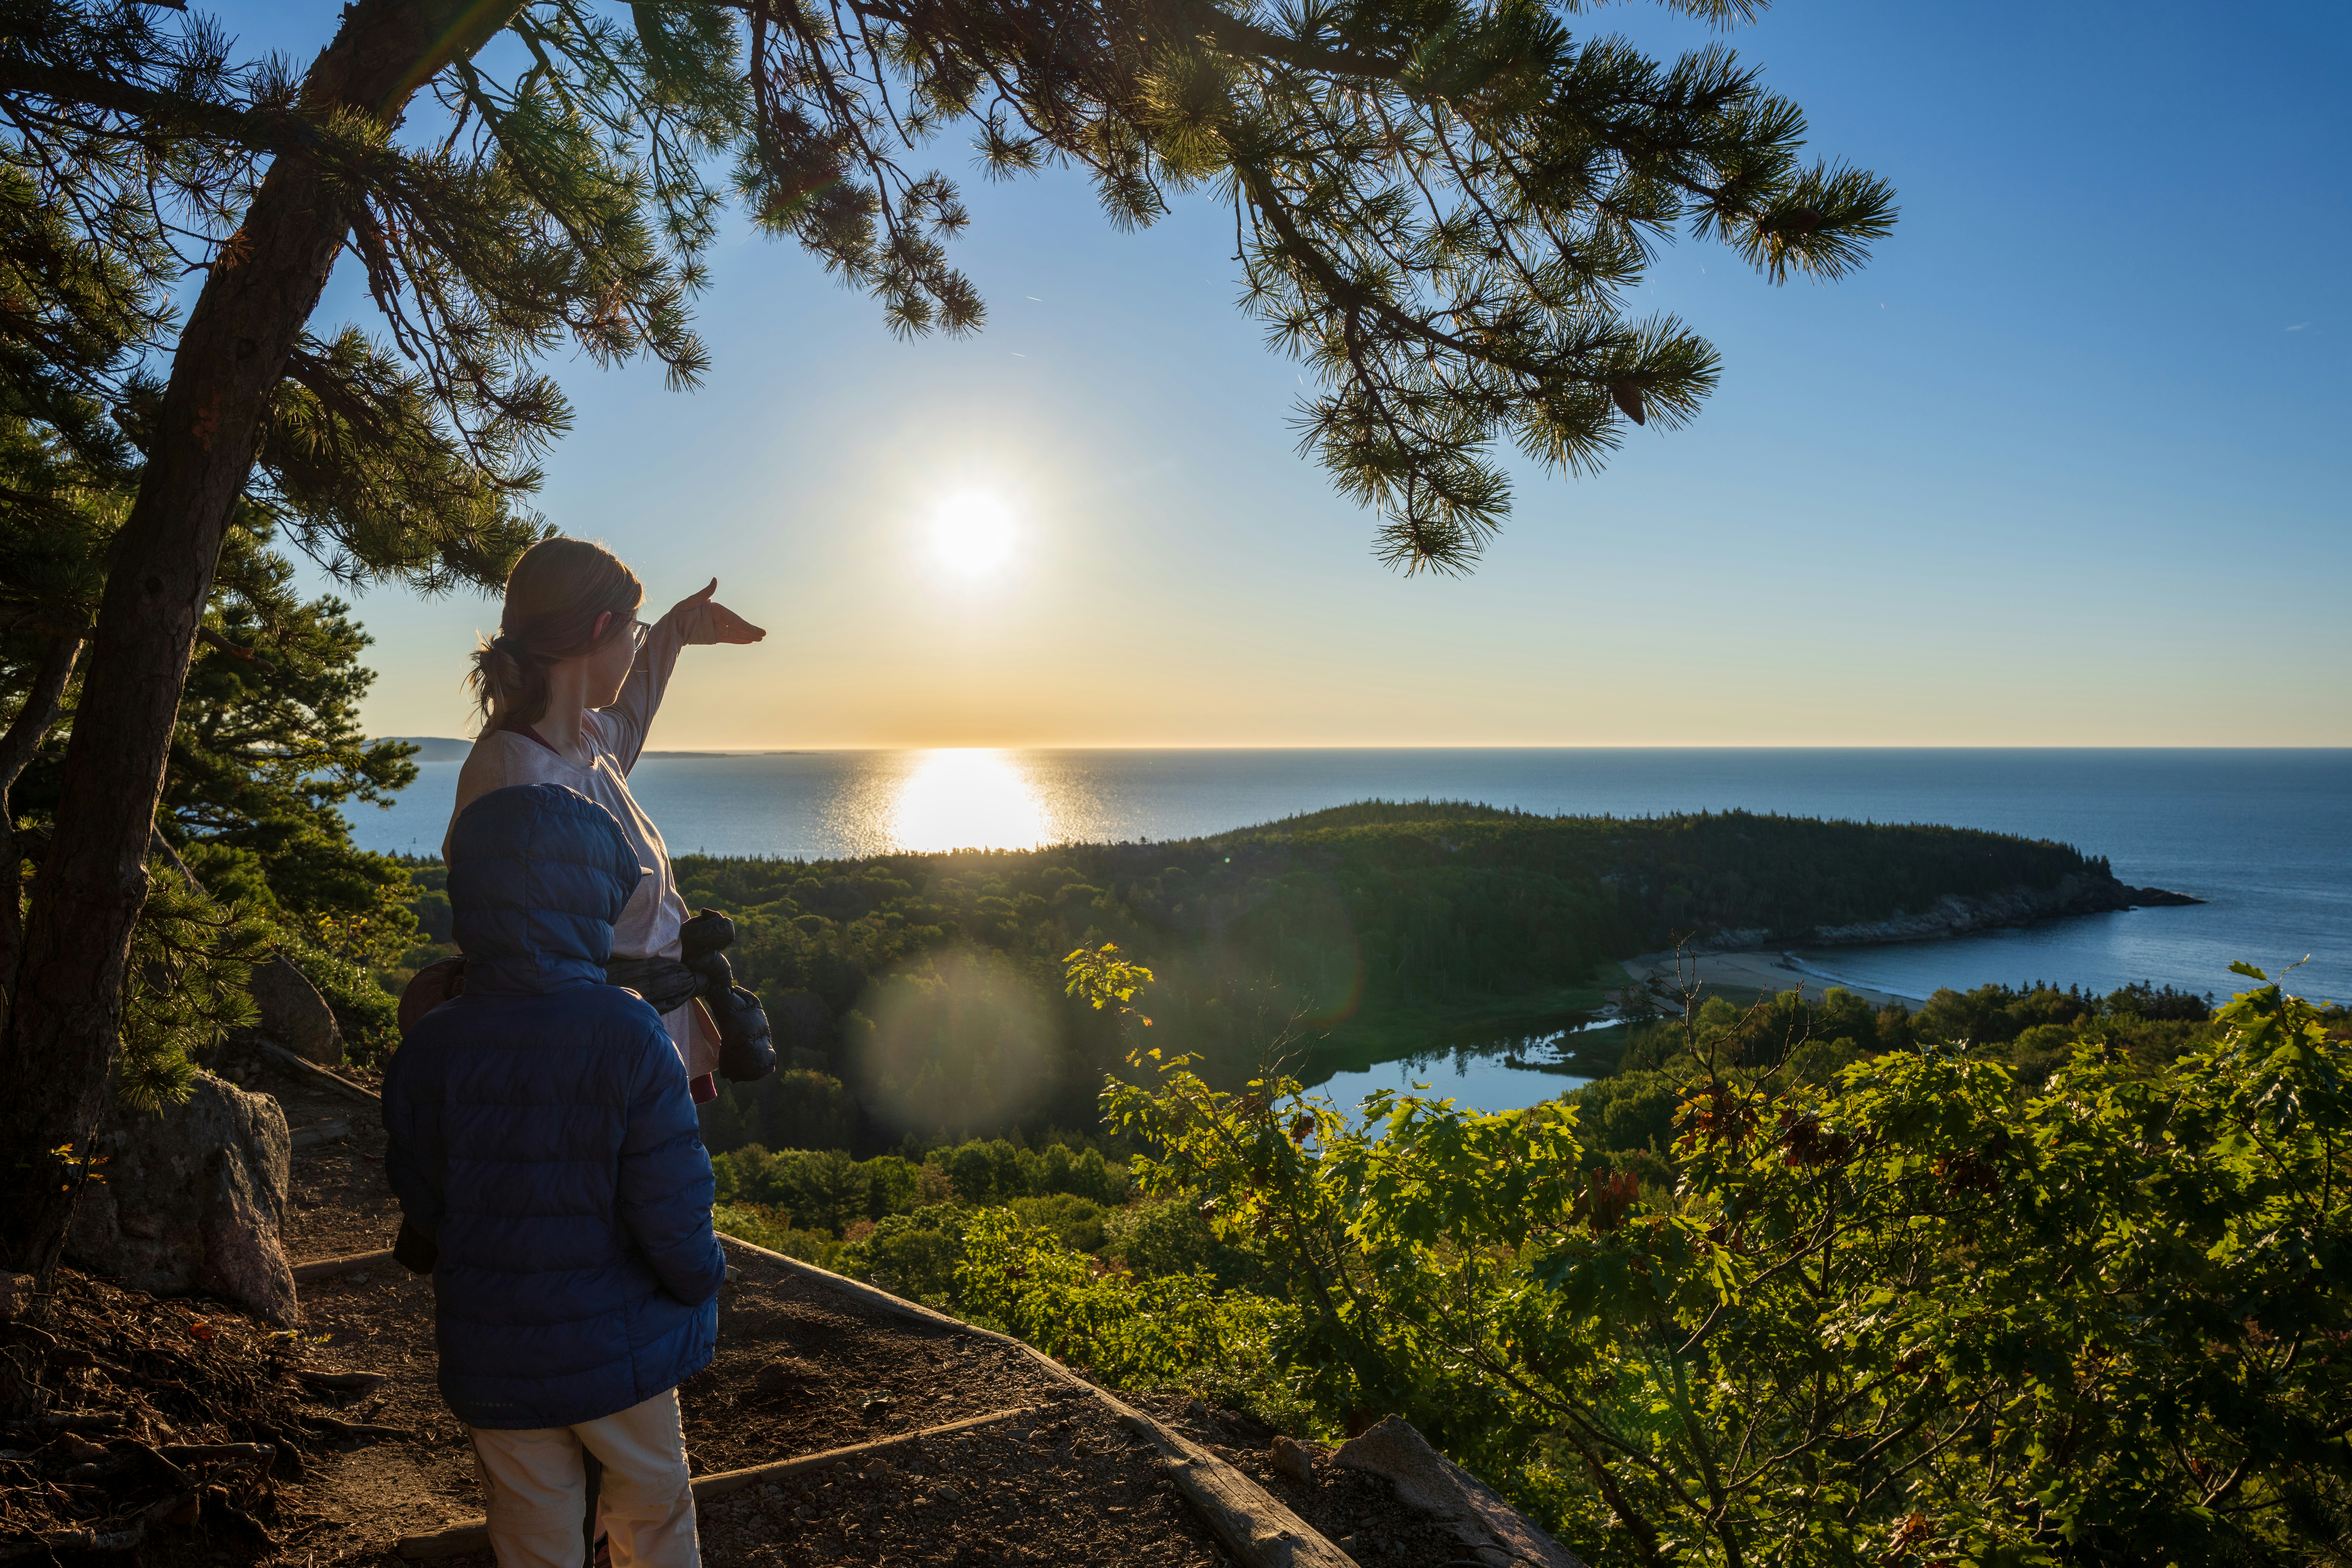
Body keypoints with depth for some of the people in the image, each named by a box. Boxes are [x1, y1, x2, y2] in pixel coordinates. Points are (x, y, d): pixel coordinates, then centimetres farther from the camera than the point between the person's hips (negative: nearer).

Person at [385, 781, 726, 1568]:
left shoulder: (426, 1051, -11)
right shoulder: (627, 1036, -22)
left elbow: (425, 1212, 0)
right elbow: (671, 1209, -19)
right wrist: (703, 1283, 1)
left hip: (492, 1361, 3)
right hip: (621, 1348, -2)